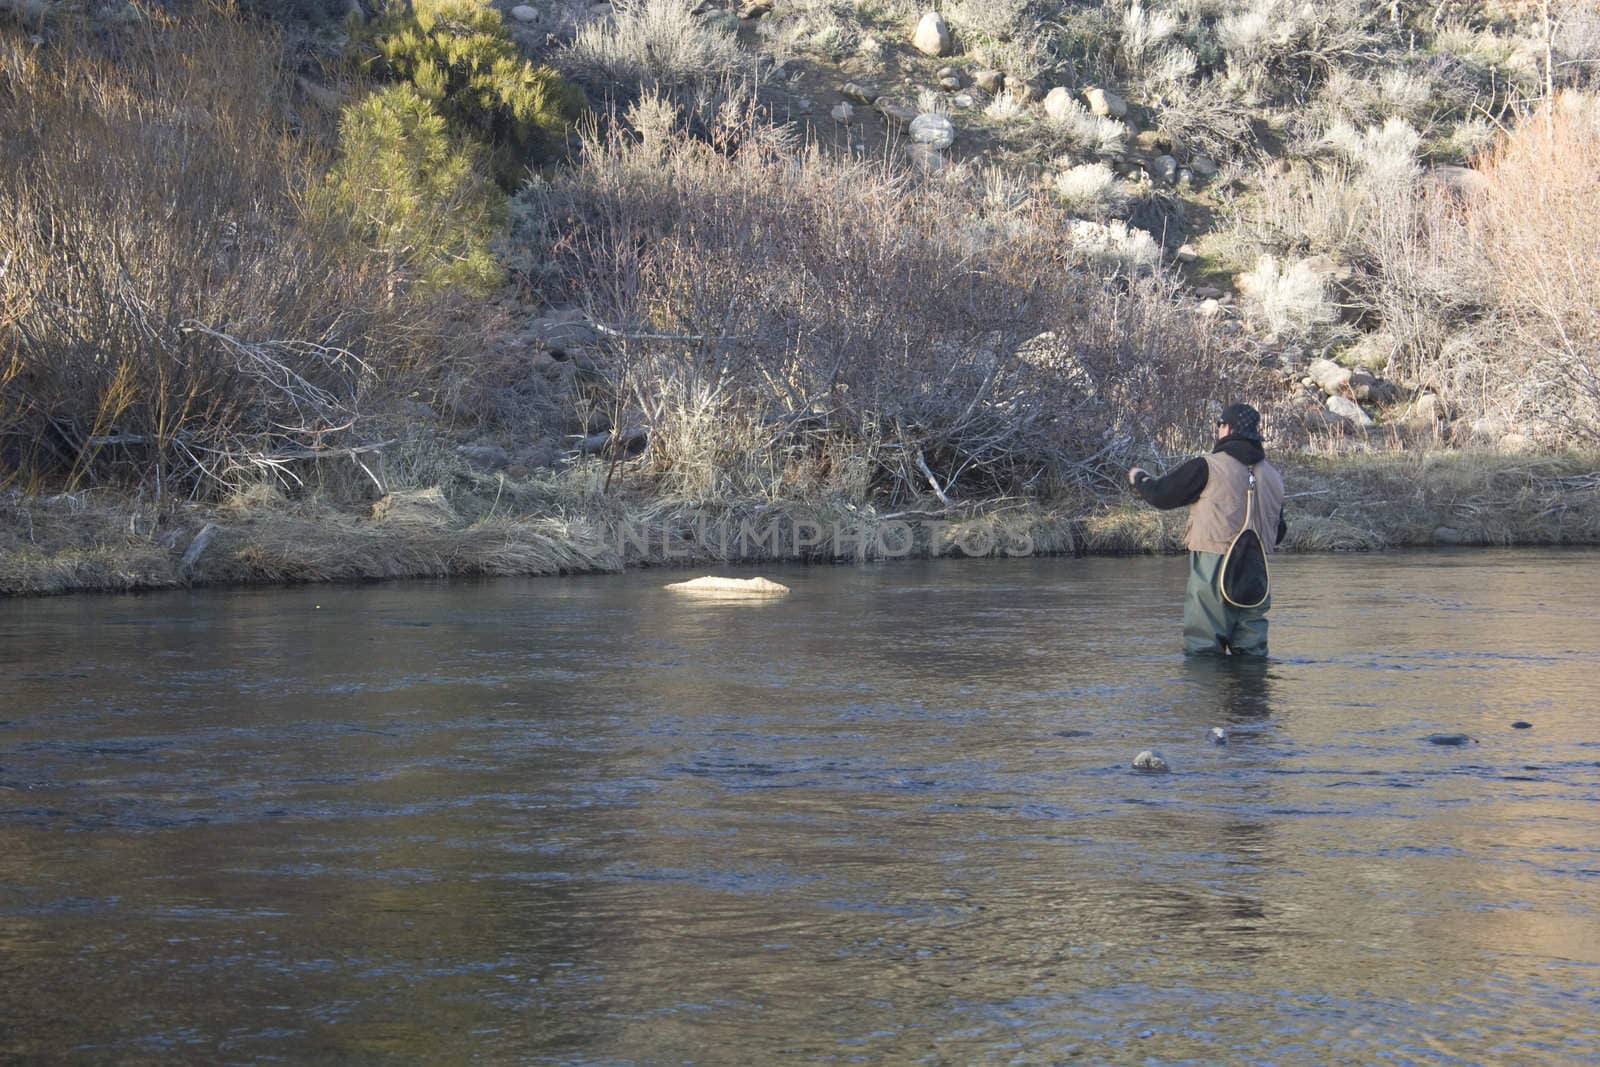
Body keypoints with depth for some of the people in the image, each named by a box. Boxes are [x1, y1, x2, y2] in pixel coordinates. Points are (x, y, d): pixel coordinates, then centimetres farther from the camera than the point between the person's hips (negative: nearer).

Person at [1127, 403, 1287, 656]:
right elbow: (1278, 533, 20)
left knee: (1203, 654, -3)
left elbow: (1161, 495, 0)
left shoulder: (1208, 468, -9)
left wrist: (1140, 479, 21)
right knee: (1252, 653, 10)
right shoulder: (1272, 476, 11)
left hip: (1213, 572, -6)